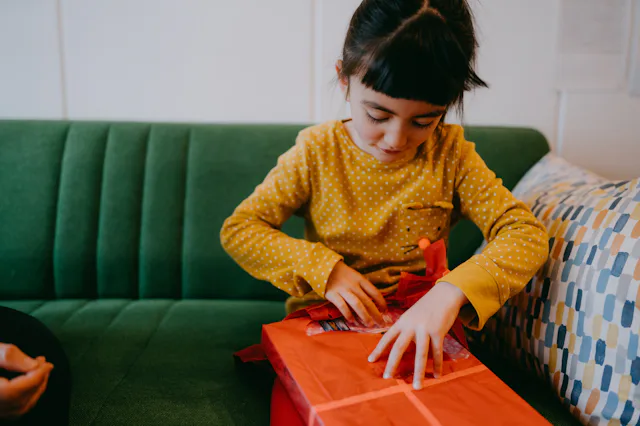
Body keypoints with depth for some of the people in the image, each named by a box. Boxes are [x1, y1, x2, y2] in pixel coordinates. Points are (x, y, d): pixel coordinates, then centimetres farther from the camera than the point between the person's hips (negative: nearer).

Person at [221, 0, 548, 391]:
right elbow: (237, 230, -4)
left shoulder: (450, 154, -5)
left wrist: (451, 292, -31)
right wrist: (324, 268, -19)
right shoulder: (317, 153, -5)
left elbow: (528, 234, -13)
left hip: (420, 326, 1)